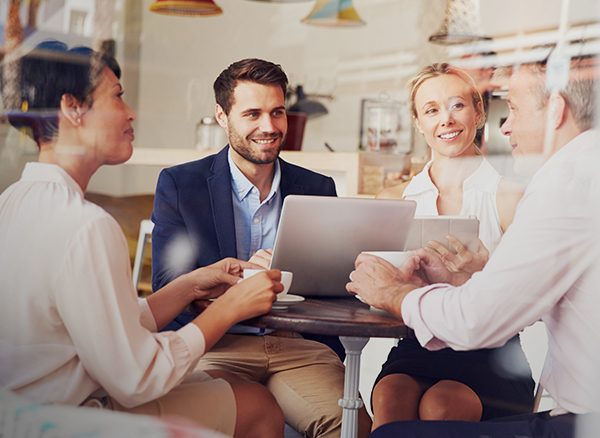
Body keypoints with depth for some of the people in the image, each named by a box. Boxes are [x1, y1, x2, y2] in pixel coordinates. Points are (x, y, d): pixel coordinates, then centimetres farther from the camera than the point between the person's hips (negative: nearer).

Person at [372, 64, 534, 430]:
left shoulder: (510, 199, 0)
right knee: (391, 399, -30)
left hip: (491, 358, -2)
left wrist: (484, 272, -24)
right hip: (416, 352, 2)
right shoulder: (396, 201, 10)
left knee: (439, 405, -32)